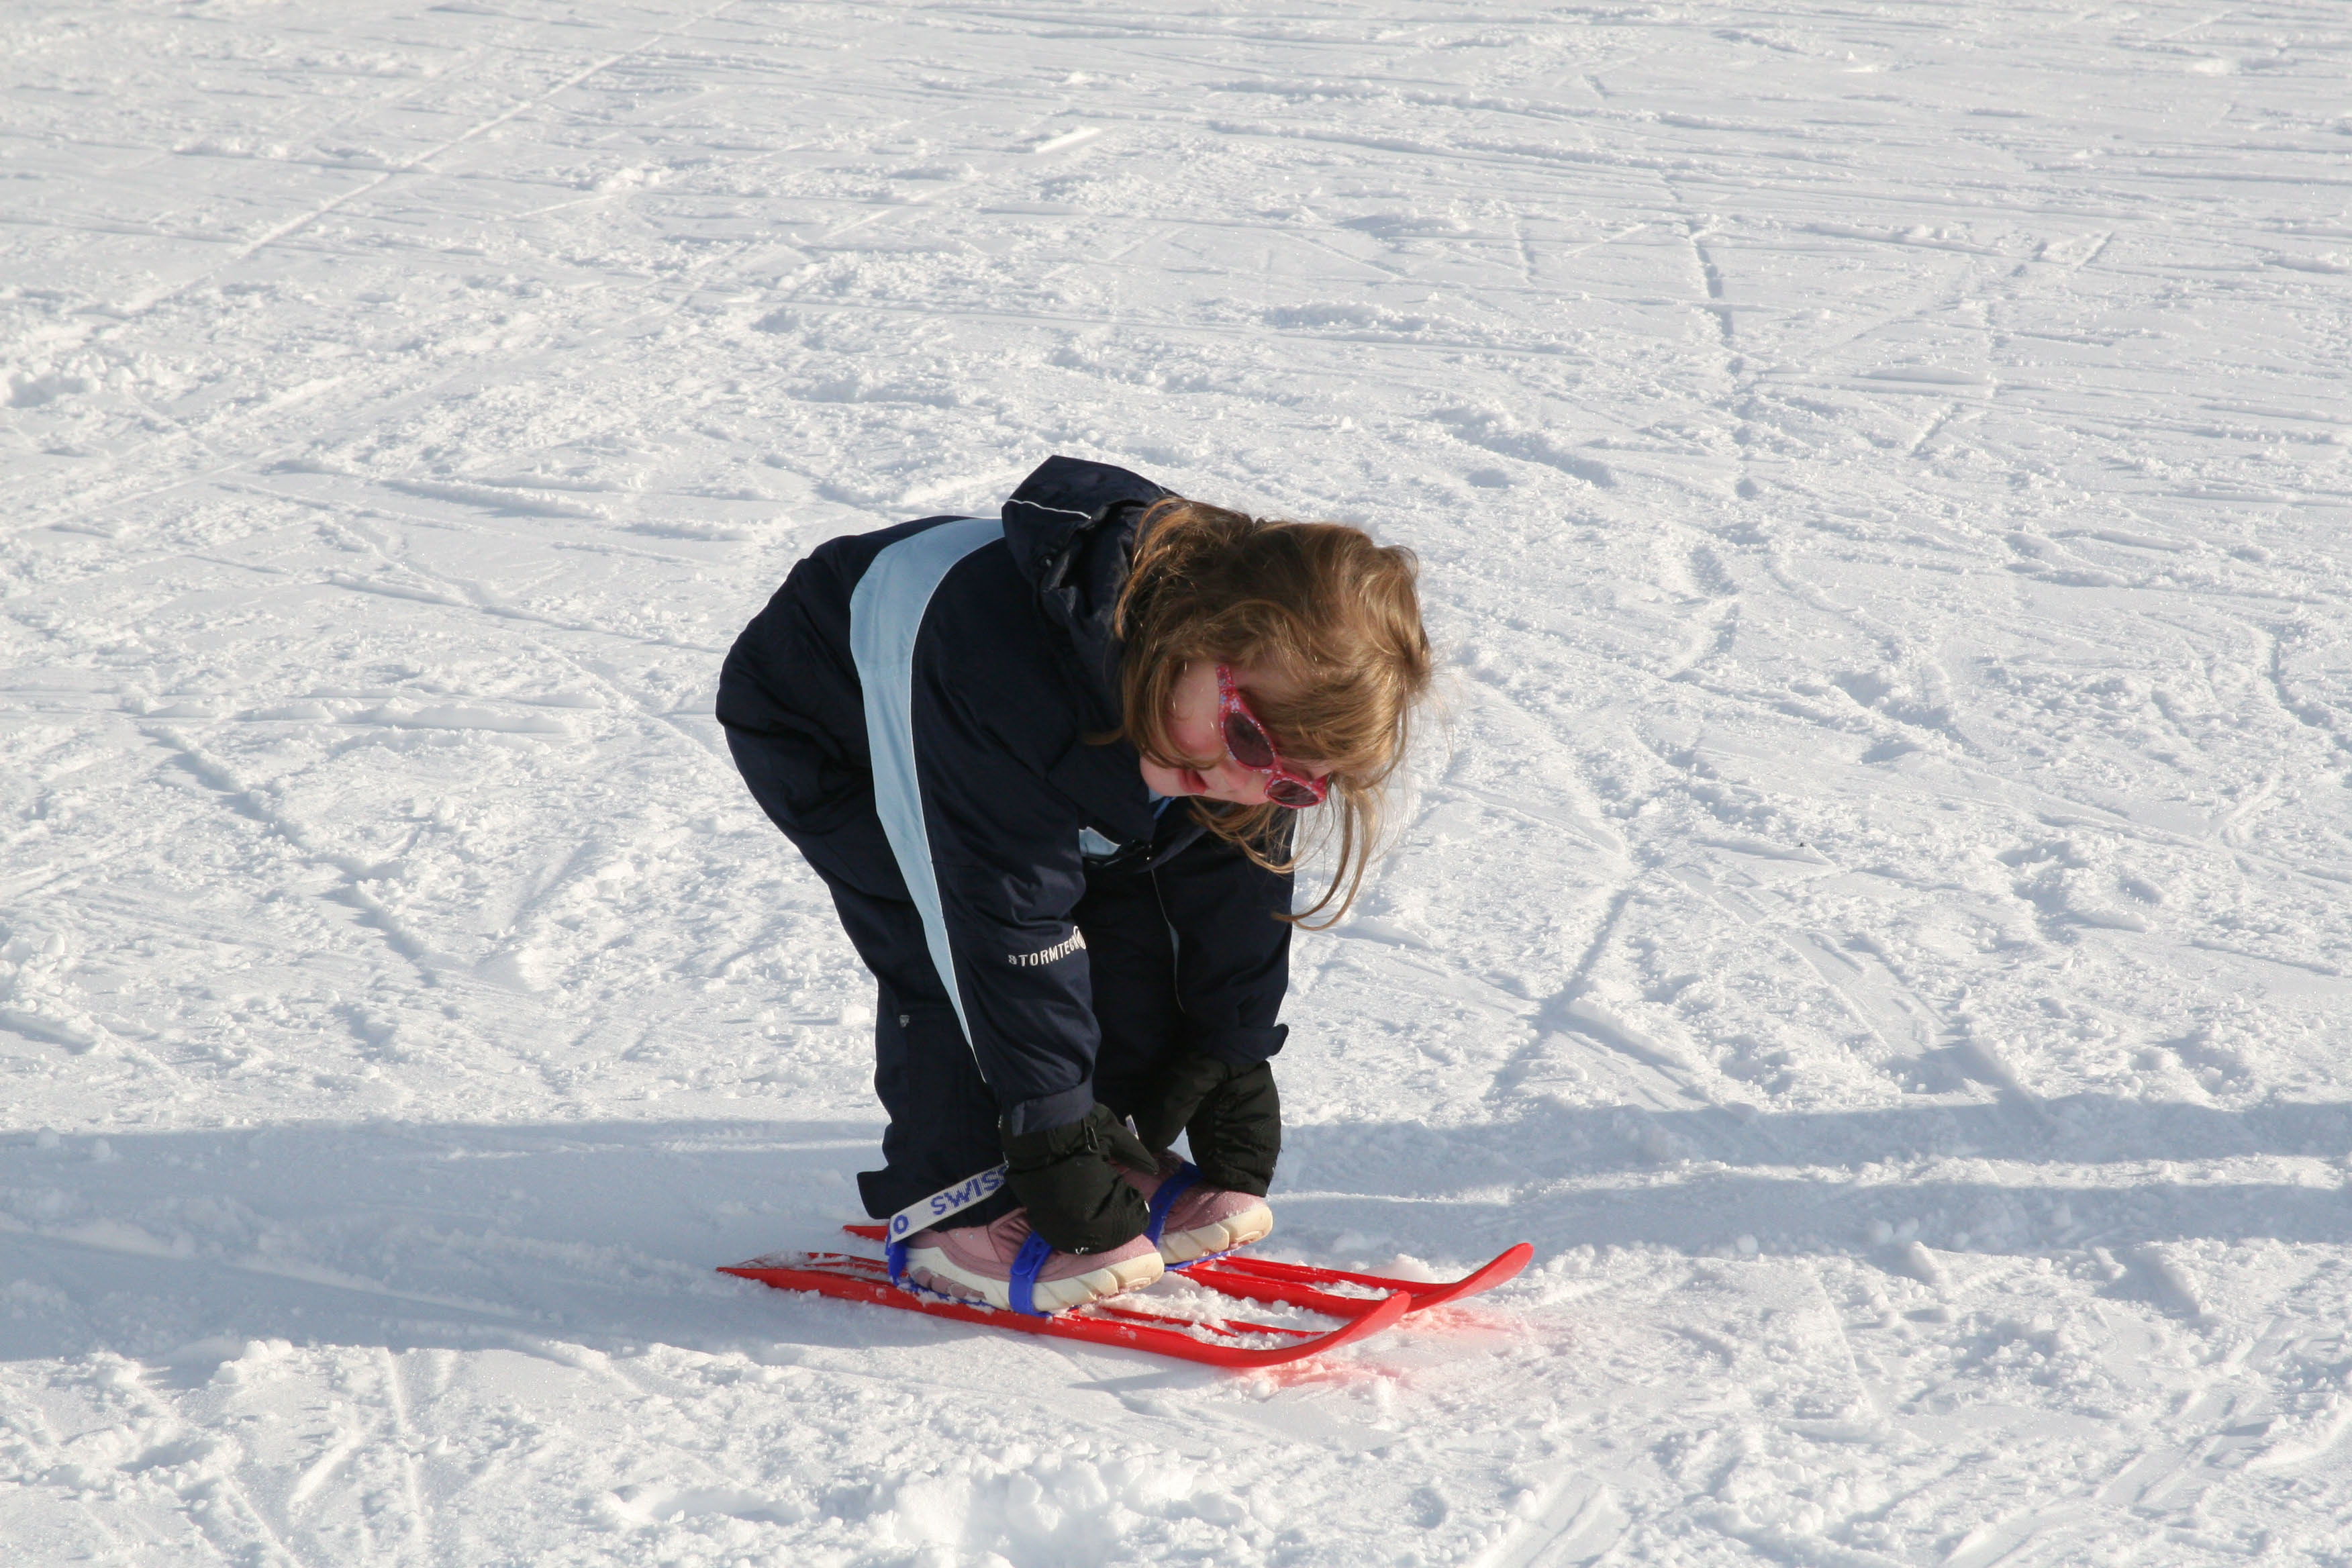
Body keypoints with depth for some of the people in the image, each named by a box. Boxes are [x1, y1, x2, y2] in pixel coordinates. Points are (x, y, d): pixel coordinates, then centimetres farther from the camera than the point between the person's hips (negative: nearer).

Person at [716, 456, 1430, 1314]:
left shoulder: (1263, 699, -25)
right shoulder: (1004, 668, -47)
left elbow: (1234, 887, -8)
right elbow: (1011, 915, -40)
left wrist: (1233, 1062, -5)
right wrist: (1050, 1126, -33)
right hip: (819, 733, -6)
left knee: (1129, 898, -6)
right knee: (952, 946, -23)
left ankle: (1128, 1158, 7)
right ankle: (953, 1204, -10)